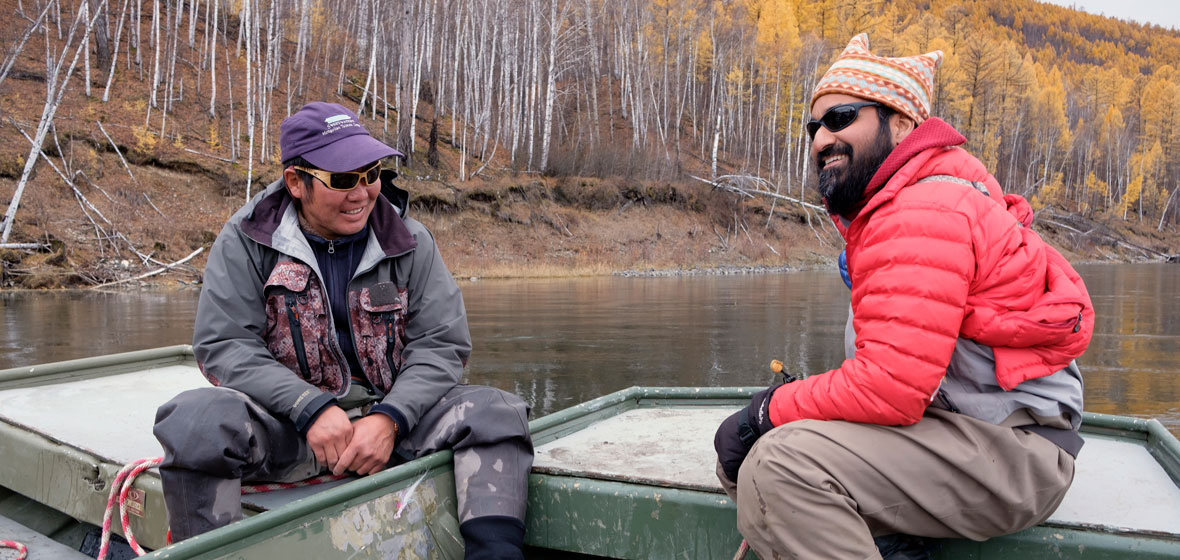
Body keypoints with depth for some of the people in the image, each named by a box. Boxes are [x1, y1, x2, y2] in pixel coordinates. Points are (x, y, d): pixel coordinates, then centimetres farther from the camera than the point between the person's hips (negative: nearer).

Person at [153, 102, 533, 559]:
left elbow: (442, 345, 0)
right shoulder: (246, 241, -1)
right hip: (285, 423, -1)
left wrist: (389, 419, -18)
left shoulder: (410, 242, 3)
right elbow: (222, 345, -8)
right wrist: (312, 410, -21)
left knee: (495, 413, -21)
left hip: (392, 416, 2)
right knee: (195, 418, -31)